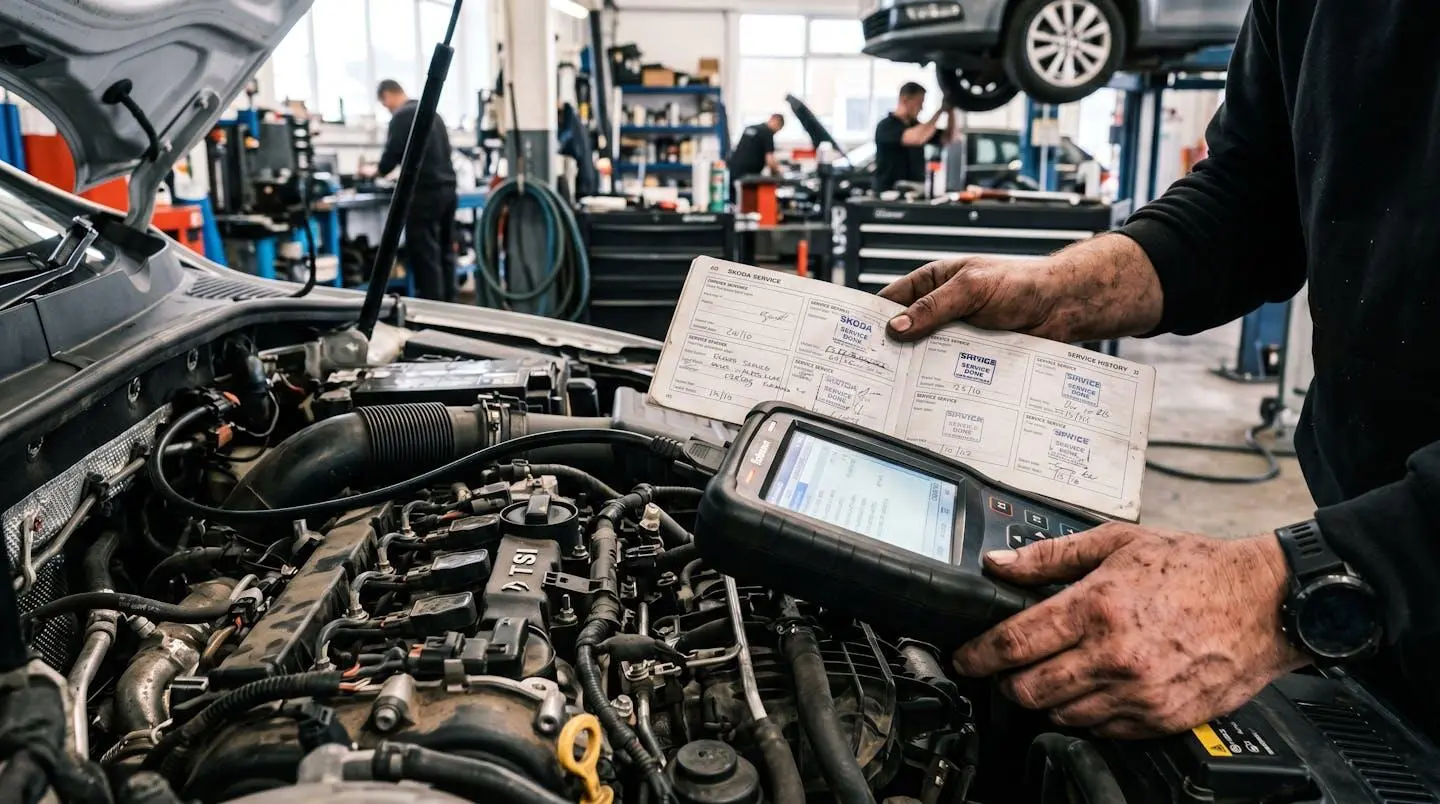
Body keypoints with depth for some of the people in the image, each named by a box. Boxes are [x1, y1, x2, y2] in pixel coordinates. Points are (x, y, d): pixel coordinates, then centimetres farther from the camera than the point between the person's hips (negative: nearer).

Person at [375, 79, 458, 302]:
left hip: (425, 191, -8)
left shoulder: (402, 116, -7)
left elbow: (392, 153, -10)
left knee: (425, 255, -4)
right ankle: (447, 304, 15)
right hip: (447, 187, 8)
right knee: (445, 252, 11)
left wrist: (377, 171, 9)